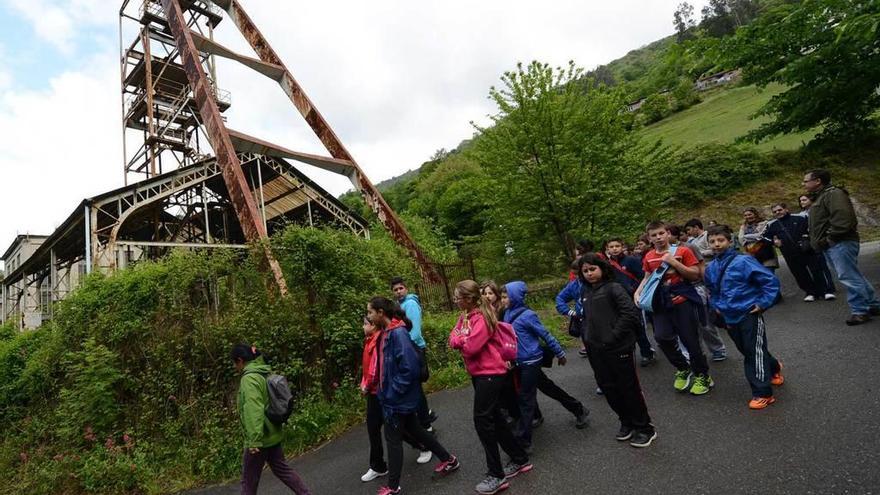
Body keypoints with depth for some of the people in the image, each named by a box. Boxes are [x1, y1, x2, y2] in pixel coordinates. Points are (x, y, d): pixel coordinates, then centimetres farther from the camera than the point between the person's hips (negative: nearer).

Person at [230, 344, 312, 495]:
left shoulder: (249, 379, -20)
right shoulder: (264, 374, 7)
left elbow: (254, 410, -27)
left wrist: (254, 440, -28)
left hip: (260, 438, -8)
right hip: (273, 434, 8)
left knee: (249, 480, 9)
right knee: (281, 469, 19)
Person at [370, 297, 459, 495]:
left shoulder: (398, 333, -23)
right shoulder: (385, 333, 5)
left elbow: (410, 367, -27)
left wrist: (392, 392, -20)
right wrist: (384, 391, 11)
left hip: (398, 398, -9)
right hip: (396, 396, 9)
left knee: (393, 439, 7)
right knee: (414, 430, 20)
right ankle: (448, 459, 35)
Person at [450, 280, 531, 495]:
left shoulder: (482, 318, -19)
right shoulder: (465, 316, 9)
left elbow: (470, 347, -25)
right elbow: (453, 339, 5)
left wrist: (461, 340, -6)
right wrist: (464, 339, -14)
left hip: (491, 374, -10)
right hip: (479, 373, 10)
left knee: (483, 421, -6)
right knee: (494, 419, 16)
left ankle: (497, 476, 7)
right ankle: (520, 460, 31)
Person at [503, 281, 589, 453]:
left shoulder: (527, 315, -19)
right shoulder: (508, 313, 1)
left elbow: (545, 335, -11)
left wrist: (560, 353, -3)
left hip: (530, 362, -8)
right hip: (520, 362, 8)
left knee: (526, 399, -2)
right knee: (548, 387, 21)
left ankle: (523, 441, 8)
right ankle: (579, 410, 40)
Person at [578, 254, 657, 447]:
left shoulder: (613, 287, -10)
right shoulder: (585, 293, 11)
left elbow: (630, 312, -18)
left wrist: (613, 336, -18)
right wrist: (587, 337, 8)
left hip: (618, 347, -6)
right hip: (596, 350, 7)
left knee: (629, 388, 5)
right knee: (609, 388, 14)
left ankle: (645, 428, 23)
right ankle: (627, 422, 33)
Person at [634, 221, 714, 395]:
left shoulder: (682, 251, -5)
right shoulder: (648, 257, 5)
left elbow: (695, 275, -8)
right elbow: (647, 278, 17)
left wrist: (674, 263, -18)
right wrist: (637, 292, 2)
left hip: (683, 300, -3)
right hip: (661, 302, 3)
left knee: (690, 340, 2)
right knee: (662, 337, -10)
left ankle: (702, 375, 26)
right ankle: (683, 368, 17)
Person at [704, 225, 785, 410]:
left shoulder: (743, 261, -16)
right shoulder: (711, 268, 3)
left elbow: (771, 280, -14)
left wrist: (763, 303, -14)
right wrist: (717, 305, 12)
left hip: (749, 315, -6)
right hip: (730, 318, 7)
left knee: (755, 352, -2)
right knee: (747, 351, 20)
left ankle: (762, 394, 7)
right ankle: (773, 367, 48)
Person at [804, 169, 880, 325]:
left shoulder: (833, 193, -11)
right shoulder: (819, 197, 22)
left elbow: (842, 217, -24)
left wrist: (830, 238, -20)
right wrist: (817, 242, 15)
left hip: (840, 244, -11)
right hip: (830, 246, 11)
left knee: (848, 277, -7)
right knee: (853, 276, 15)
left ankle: (860, 311, -1)